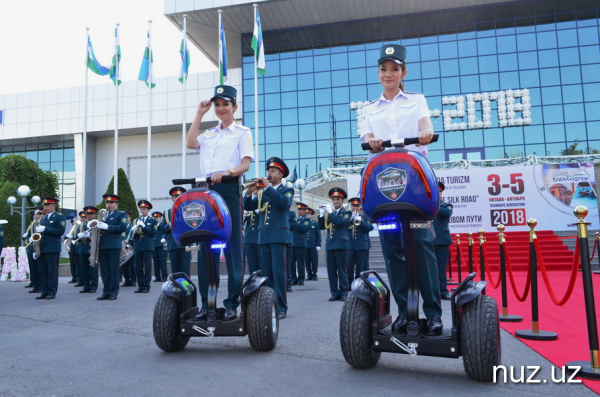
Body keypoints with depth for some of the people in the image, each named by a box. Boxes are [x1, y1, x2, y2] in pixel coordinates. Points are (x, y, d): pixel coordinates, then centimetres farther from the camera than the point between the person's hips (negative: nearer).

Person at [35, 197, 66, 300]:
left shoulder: (60, 217, -2)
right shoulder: (43, 218, 20)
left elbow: (60, 231, -14)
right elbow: (39, 232, 23)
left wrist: (44, 229, -18)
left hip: (52, 249, -7)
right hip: (41, 248, 7)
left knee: (52, 270, -3)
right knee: (42, 271, 7)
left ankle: (52, 292, 1)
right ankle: (44, 292, 13)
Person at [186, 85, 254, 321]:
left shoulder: (242, 132, 8)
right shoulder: (209, 135, 24)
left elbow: (246, 164, -5)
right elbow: (190, 143, 5)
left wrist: (226, 173, -25)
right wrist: (199, 114, 9)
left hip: (229, 190, -5)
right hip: (206, 190, 5)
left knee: (233, 246, -6)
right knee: (206, 245, 4)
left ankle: (232, 303, -2)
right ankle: (206, 301, 11)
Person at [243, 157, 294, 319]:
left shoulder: (287, 190, 6)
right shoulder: (262, 192, 19)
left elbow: (284, 202, -16)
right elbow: (248, 207, 10)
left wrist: (268, 187, -16)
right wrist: (249, 193, -8)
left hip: (279, 235, -5)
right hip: (264, 236, 5)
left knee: (278, 272, -9)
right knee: (268, 273, 7)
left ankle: (281, 308, -7)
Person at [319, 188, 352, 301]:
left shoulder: (346, 212, 3)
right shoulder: (329, 213, 17)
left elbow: (340, 221, -17)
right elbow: (321, 227, 12)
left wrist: (330, 212, -14)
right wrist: (321, 215, -1)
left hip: (341, 244, -5)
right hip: (330, 245, 5)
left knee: (342, 270, -1)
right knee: (331, 271, 4)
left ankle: (343, 293, 6)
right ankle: (335, 293, 11)